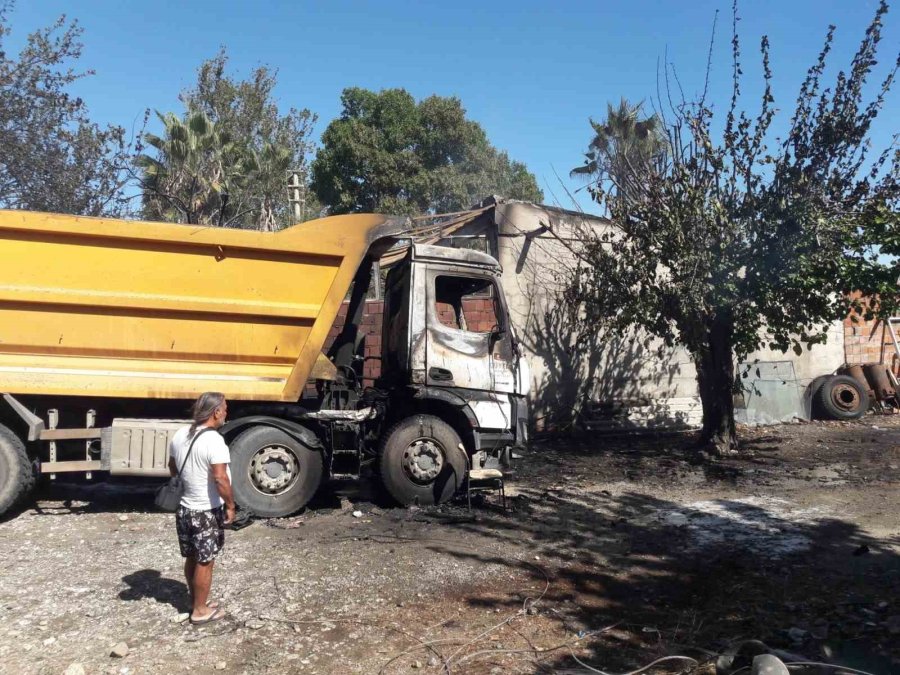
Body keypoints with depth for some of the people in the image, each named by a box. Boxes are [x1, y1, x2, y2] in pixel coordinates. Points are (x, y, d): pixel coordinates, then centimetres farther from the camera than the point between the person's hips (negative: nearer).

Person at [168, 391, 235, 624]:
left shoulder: (179, 435, 2)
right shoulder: (213, 440, -23)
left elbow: (173, 469, 15)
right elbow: (220, 478, -27)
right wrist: (230, 505, -15)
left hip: (185, 508, 8)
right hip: (207, 511, -8)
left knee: (192, 559, 19)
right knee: (204, 562, 6)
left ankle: (196, 601, 34)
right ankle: (201, 611, 17)